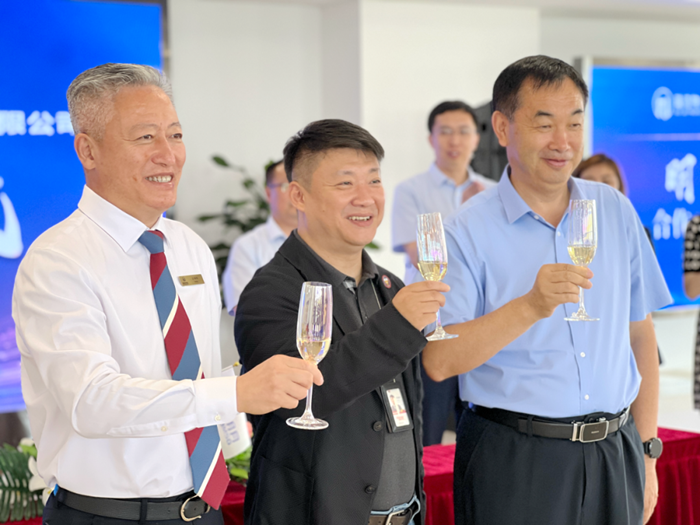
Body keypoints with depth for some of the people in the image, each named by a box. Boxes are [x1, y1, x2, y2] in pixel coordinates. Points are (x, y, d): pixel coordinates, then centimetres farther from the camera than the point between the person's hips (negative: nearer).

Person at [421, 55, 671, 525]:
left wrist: (646, 451, 8)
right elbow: (439, 361, -16)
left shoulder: (615, 212, 6)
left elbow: (640, 335, 11)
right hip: (512, 463, -4)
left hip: (613, 455, 4)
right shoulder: (470, 232, -8)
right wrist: (531, 307, -27)